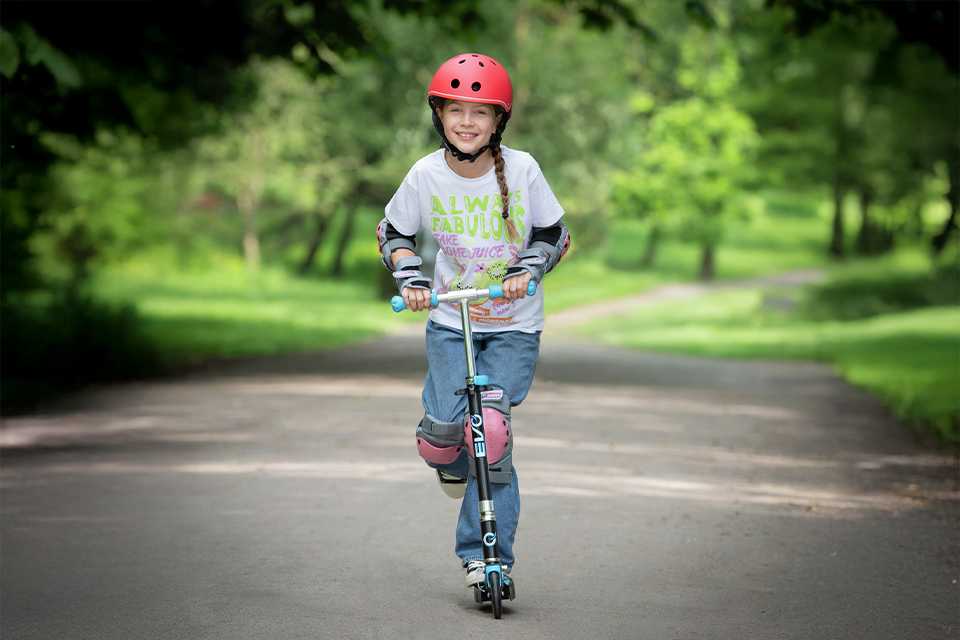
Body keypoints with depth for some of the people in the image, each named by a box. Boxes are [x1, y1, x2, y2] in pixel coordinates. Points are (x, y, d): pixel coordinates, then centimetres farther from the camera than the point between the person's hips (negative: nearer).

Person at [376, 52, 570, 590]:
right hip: (451, 320, 1)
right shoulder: (426, 175, -8)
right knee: (442, 427, -13)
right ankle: (453, 463, 26)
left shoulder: (522, 169, -10)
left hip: (514, 325, -1)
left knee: (491, 432, -13)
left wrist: (528, 268, -16)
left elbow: (556, 236, 2)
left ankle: (486, 553, -2)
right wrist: (410, 275, -10)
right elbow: (392, 233, 7)